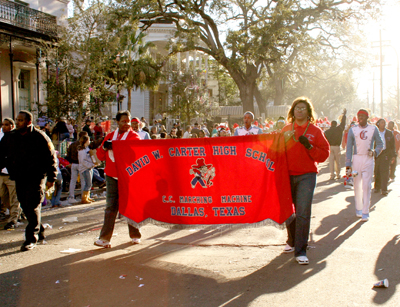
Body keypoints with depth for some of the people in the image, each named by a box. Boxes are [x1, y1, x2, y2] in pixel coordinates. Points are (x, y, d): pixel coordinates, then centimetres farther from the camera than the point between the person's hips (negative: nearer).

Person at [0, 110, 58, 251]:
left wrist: (51, 178, -7)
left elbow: (51, 158, -5)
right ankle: (39, 233, 26)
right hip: (19, 179, 6)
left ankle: (31, 238, 0)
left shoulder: (40, 137, -8)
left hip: (36, 178, -6)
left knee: (33, 207, -7)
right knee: (26, 207, 11)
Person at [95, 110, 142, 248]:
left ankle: (135, 235, 21)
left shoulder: (134, 136, -1)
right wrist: (104, 147, -9)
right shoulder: (110, 136, 12)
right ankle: (105, 238, 3)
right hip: (112, 176, 3)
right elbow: (100, 156, 13)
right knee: (111, 207, 2)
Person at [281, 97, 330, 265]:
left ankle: (300, 251, -6)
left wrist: (309, 146, -16)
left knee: (303, 212, -12)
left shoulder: (315, 131, 3)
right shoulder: (286, 129, 10)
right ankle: (292, 241, 33)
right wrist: (284, 139, -8)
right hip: (288, 175, 3)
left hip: (307, 176, -3)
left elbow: (324, 154, -1)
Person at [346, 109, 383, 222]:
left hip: (368, 159, -1)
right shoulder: (352, 130, 5)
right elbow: (349, 148, 3)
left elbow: (380, 144, 13)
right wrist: (348, 165, -4)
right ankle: (358, 208, 21)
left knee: (366, 185, -6)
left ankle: (365, 212, -2)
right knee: (357, 185, 5)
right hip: (356, 159, 1)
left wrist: (375, 152, -9)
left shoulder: (374, 129, 5)